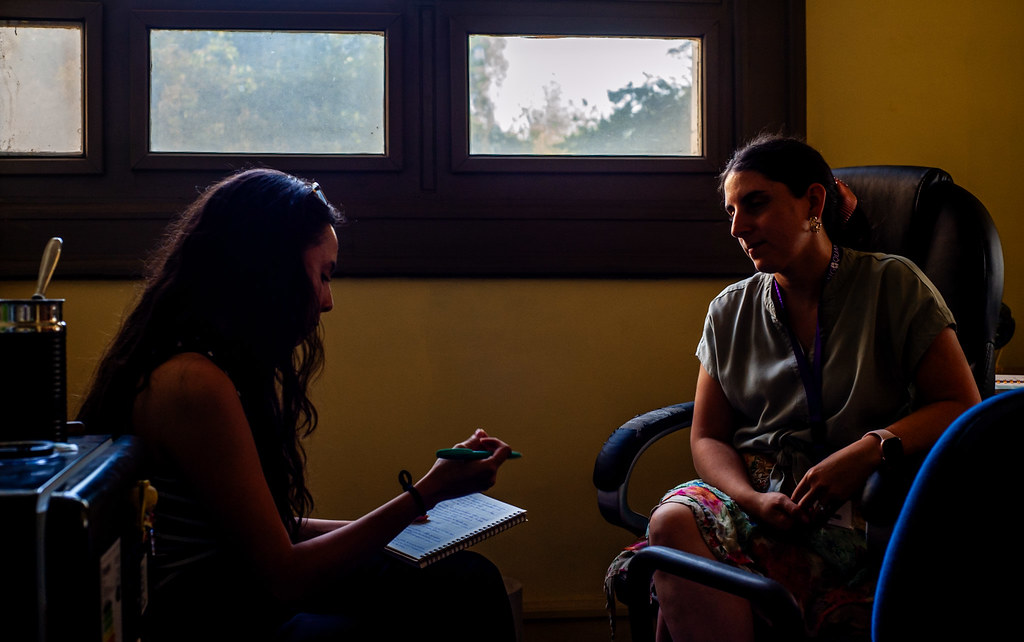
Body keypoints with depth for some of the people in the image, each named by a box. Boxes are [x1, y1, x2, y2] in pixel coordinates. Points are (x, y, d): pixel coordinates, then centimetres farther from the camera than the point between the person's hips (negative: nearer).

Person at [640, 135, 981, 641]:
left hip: (854, 507, -4)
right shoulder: (729, 312, 16)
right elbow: (708, 439, 13)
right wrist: (753, 499, -10)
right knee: (673, 520, -33)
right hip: (752, 491, 5)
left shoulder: (893, 285, 5)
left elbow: (962, 406, 1)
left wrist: (870, 450, -17)